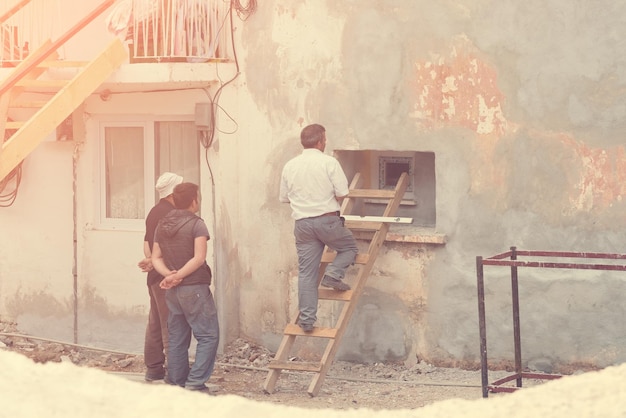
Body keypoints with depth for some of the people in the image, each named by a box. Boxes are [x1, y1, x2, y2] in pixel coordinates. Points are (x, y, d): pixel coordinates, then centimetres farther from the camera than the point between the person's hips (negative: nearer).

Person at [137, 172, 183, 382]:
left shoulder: (154, 212, 15)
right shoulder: (169, 214, -16)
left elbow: (147, 242, 11)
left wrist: (151, 261, -3)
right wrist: (154, 263, -12)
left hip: (155, 276, 10)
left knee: (155, 322, 12)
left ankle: (153, 368, 17)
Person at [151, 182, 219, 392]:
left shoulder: (162, 225, 11)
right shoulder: (196, 224, -9)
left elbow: (156, 258, 7)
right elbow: (199, 258, -18)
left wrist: (169, 275, -7)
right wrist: (178, 276, -14)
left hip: (172, 291, 7)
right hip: (194, 288, -7)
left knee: (177, 339, 12)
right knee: (208, 336, -2)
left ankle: (176, 385, 13)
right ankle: (195, 383, -11)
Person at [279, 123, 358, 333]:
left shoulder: (289, 166, 6)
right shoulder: (329, 163, -7)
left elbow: (284, 197, 14)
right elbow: (342, 194, -8)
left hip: (302, 223, 4)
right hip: (328, 220, -4)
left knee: (306, 274, 5)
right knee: (350, 247, 22)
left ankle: (306, 319, 2)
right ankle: (333, 274, -3)